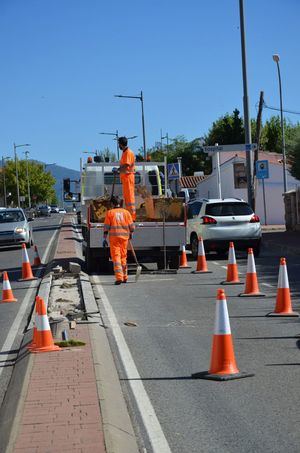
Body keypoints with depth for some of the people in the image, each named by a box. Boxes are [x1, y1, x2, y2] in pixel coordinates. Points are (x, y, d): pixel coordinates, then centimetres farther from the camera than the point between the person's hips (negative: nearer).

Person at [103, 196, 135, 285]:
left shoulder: (109, 213, 1)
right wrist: (131, 234, 24)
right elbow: (131, 226, 6)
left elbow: (106, 227, -3)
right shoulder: (126, 212, 6)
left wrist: (104, 239, 1)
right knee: (123, 257, 15)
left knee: (116, 257, -4)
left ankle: (119, 278, -15)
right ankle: (124, 277, 23)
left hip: (114, 237, -3)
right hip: (124, 237, 3)